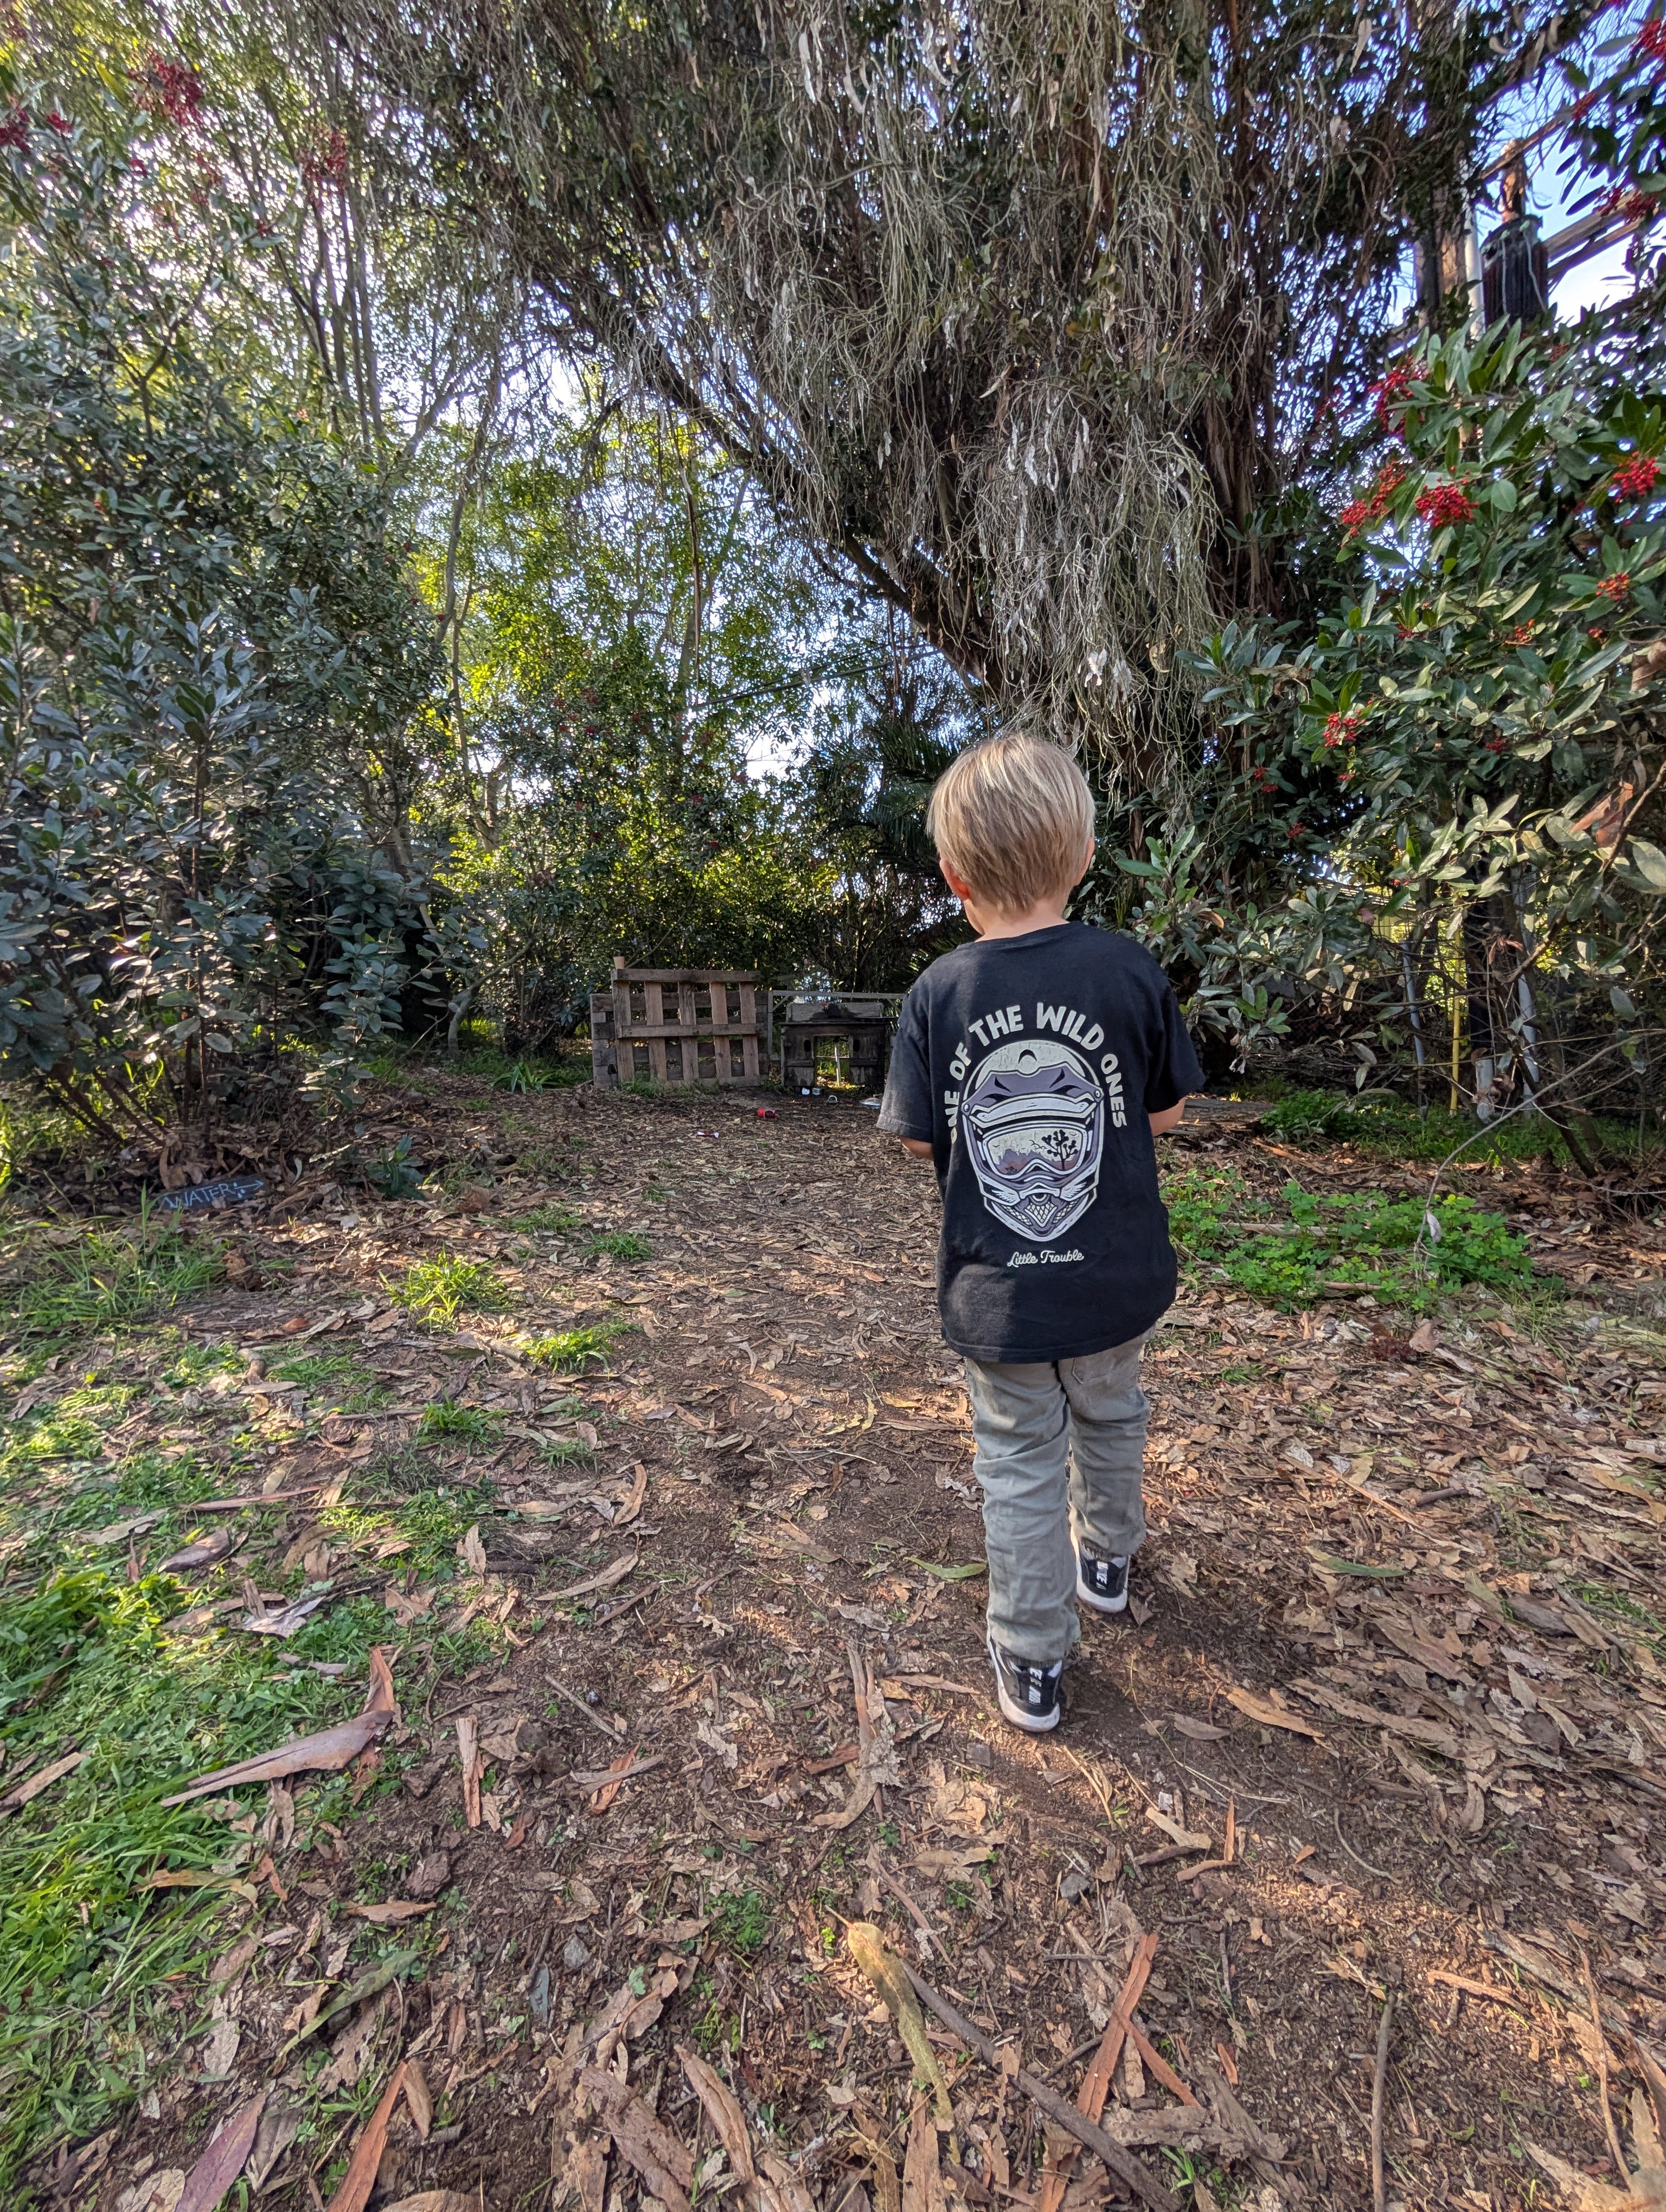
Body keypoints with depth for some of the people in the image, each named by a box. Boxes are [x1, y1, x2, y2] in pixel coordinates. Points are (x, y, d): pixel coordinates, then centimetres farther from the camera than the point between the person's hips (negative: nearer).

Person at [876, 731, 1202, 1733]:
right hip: (1114, 1279, 2)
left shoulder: (938, 992, -12)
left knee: (1021, 1461, 16)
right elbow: (1168, 1111, -2)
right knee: (1111, 1418, 28)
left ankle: (1032, 1663, 30)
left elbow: (919, 1137, -5)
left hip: (995, 1292, -1)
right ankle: (1108, 1557, 53)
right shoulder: (1130, 970, -12)